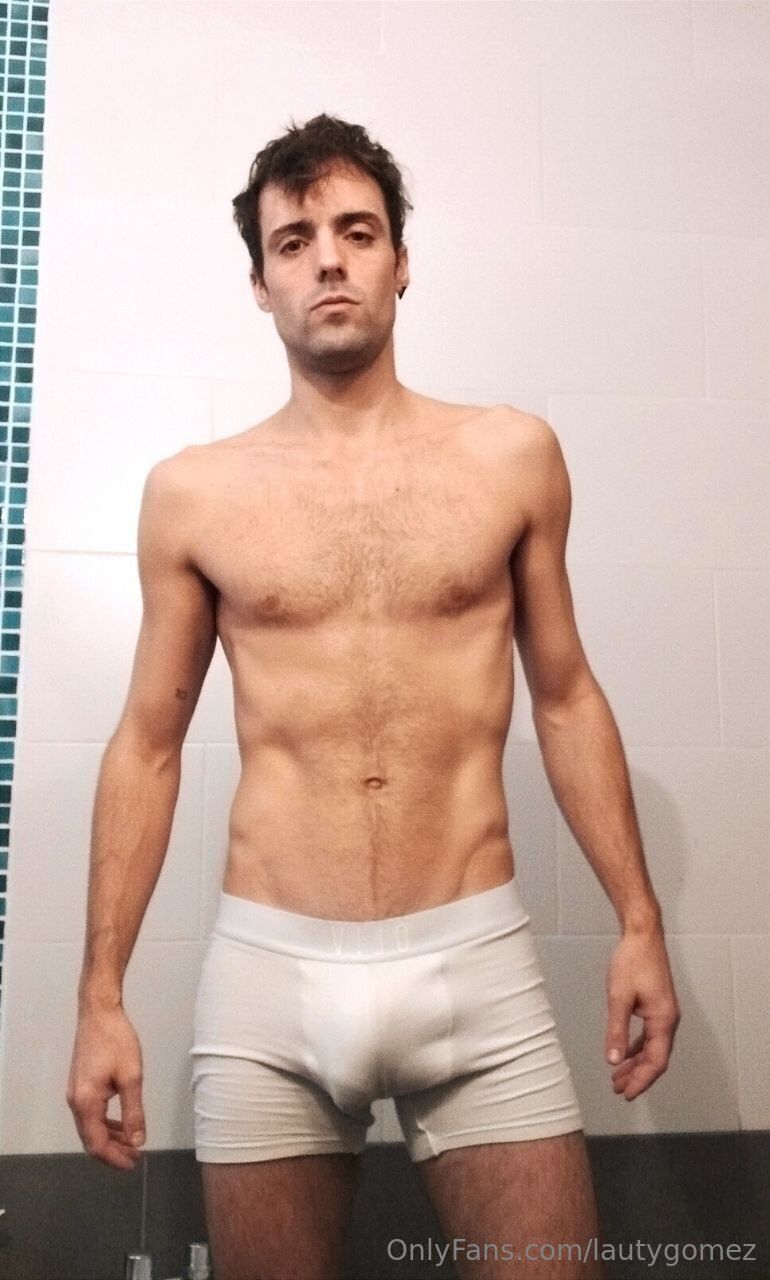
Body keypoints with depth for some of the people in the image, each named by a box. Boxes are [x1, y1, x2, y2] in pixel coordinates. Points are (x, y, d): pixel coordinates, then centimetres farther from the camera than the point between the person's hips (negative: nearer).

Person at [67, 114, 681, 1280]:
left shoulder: (512, 455, 4)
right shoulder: (192, 492, 3)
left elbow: (566, 696, 10)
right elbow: (149, 743, 7)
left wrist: (638, 920, 5)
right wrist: (102, 992, 4)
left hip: (477, 962, 0)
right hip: (268, 970, 1)